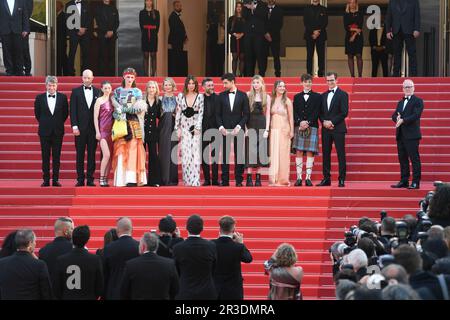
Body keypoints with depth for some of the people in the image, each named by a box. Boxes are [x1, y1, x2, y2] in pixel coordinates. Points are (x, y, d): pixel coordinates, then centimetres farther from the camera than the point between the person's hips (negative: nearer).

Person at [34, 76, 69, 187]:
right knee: (45, 156, 2)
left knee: (56, 156, 3)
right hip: (44, 131, 0)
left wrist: (59, 124, 7)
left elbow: (65, 113, 8)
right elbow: (37, 114, 9)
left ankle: (56, 180, 6)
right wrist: (44, 124, 8)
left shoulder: (63, 97, 1)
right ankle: (46, 180, 6)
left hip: (58, 131, 0)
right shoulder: (39, 98, 1)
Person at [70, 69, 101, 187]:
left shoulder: (98, 92, 8)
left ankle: (90, 179, 6)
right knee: (80, 154, 1)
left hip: (93, 128, 1)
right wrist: (74, 126, -9)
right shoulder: (76, 91, 5)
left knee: (92, 154, 2)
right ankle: (80, 179, 3)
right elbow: (73, 110, 1)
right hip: (80, 128, -1)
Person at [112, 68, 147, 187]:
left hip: (134, 123, -1)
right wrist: (130, 108, -8)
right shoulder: (117, 91, 16)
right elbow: (115, 104, 4)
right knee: (121, 149, -7)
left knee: (133, 149, -10)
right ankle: (121, 179, -10)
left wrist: (123, 108, -7)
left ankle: (133, 178, -14)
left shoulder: (137, 92, 12)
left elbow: (139, 108, 1)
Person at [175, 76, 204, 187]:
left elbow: (201, 113, 1)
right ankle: (187, 179, 2)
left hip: (195, 127, -1)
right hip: (184, 126, 1)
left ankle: (195, 180, -8)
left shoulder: (200, 96, 4)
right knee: (185, 153, -3)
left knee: (195, 153, -7)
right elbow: (178, 112, 7)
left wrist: (198, 127, -8)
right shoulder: (181, 96, 7)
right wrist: (177, 128, 2)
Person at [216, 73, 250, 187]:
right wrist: (221, 127, -6)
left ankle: (239, 180, 4)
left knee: (239, 155, -1)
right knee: (225, 155, 0)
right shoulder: (222, 96, 8)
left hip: (238, 130, -1)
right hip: (225, 130, 1)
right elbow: (218, 114, 8)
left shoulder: (242, 95, 3)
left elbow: (246, 114, 1)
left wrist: (239, 127, -10)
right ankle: (225, 180, 3)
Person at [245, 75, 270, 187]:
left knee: (261, 151, 1)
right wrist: (245, 127, -8)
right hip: (251, 126, -1)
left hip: (262, 126, 1)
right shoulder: (248, 95, 4)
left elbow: (268, 114, 6)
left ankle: (258, 178, 5)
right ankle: (249, 178, -6)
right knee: (250, 151, -7)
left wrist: (267, 129, -3)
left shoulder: (267, 97, 7)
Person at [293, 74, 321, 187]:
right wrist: (300, 122, -11)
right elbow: (295, 112, 7)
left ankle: (308, 178, -4)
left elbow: (316, 112, 0)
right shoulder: (297, 97, 15)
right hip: (299, 127, 2)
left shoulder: (317, 97, 9)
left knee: (310, 152, -5)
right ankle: (299, 178, -3)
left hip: (312, 127, -2)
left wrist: (308, 123, -12)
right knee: (299, 152, -3)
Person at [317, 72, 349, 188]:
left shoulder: (343, 94, -1)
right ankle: (326, 178, 10)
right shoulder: (323, 95, 15)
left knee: (341, 154, -4)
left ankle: (342, 179, -2)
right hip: (325, 129, 5)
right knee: (326, 154, 5)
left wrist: (332, 122, -14)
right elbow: (320, 112, 14)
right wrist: (324, 122, -5)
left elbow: (344, 112, -9)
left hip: (338, 129, -5)